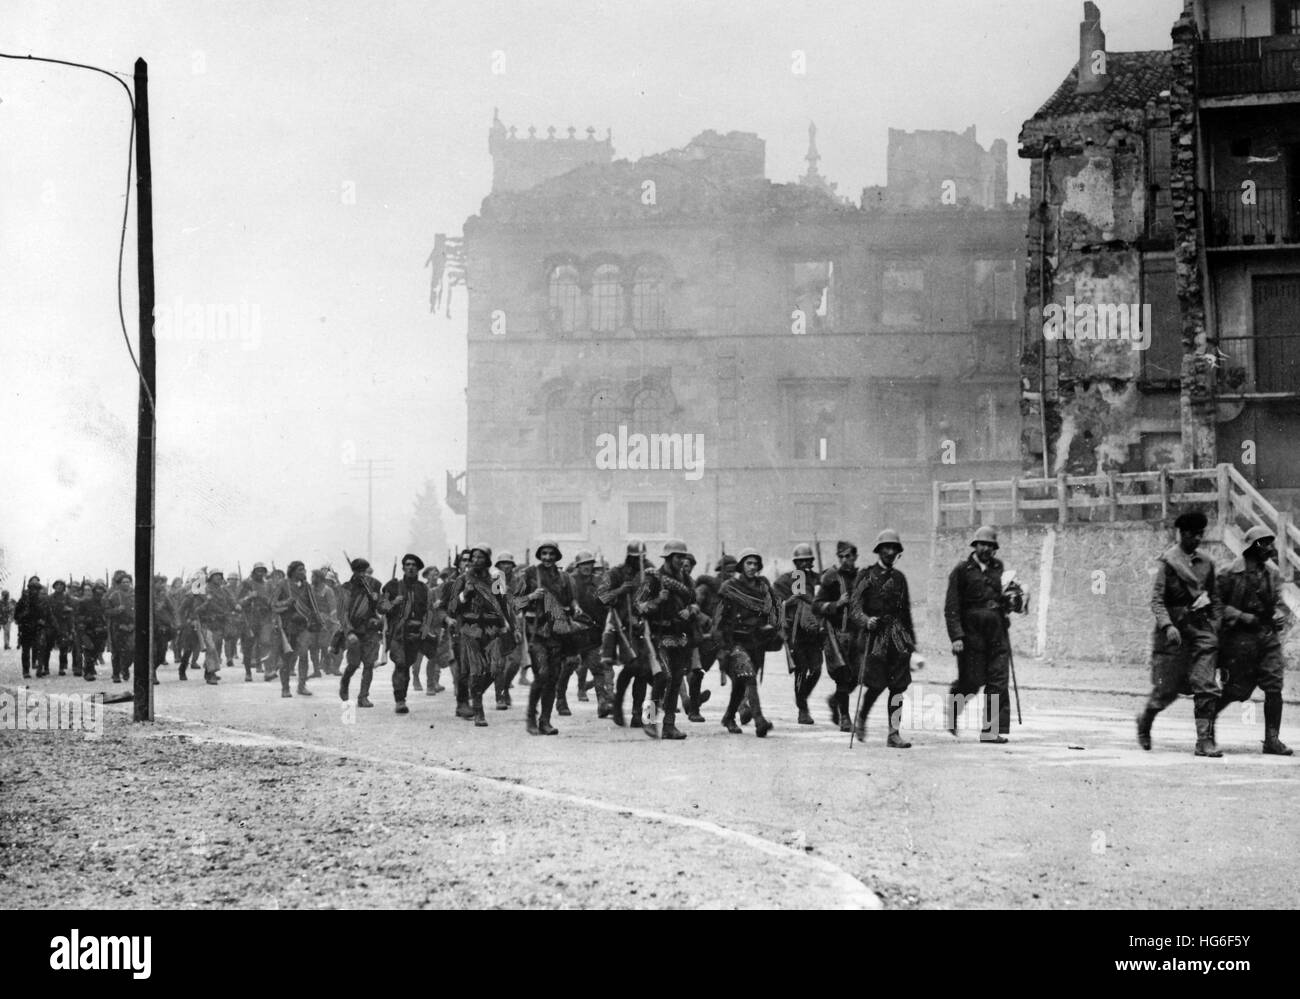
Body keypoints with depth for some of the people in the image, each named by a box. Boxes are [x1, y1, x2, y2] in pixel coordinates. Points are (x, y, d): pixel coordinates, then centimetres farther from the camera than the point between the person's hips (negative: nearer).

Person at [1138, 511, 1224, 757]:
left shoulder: (1206, 563, 12)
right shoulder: (1167, 561, -4)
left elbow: (1215, 600, 19)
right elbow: (1156, 599, -10)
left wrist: (1216, 628, 9)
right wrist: (1167, 626, -24)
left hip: (1202, 629, 4)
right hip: (1174, 631, -4)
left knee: (1207, 687, -8)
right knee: (1166, 688, 3)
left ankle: (1205, 740, -7)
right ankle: (1144, 721, 31)